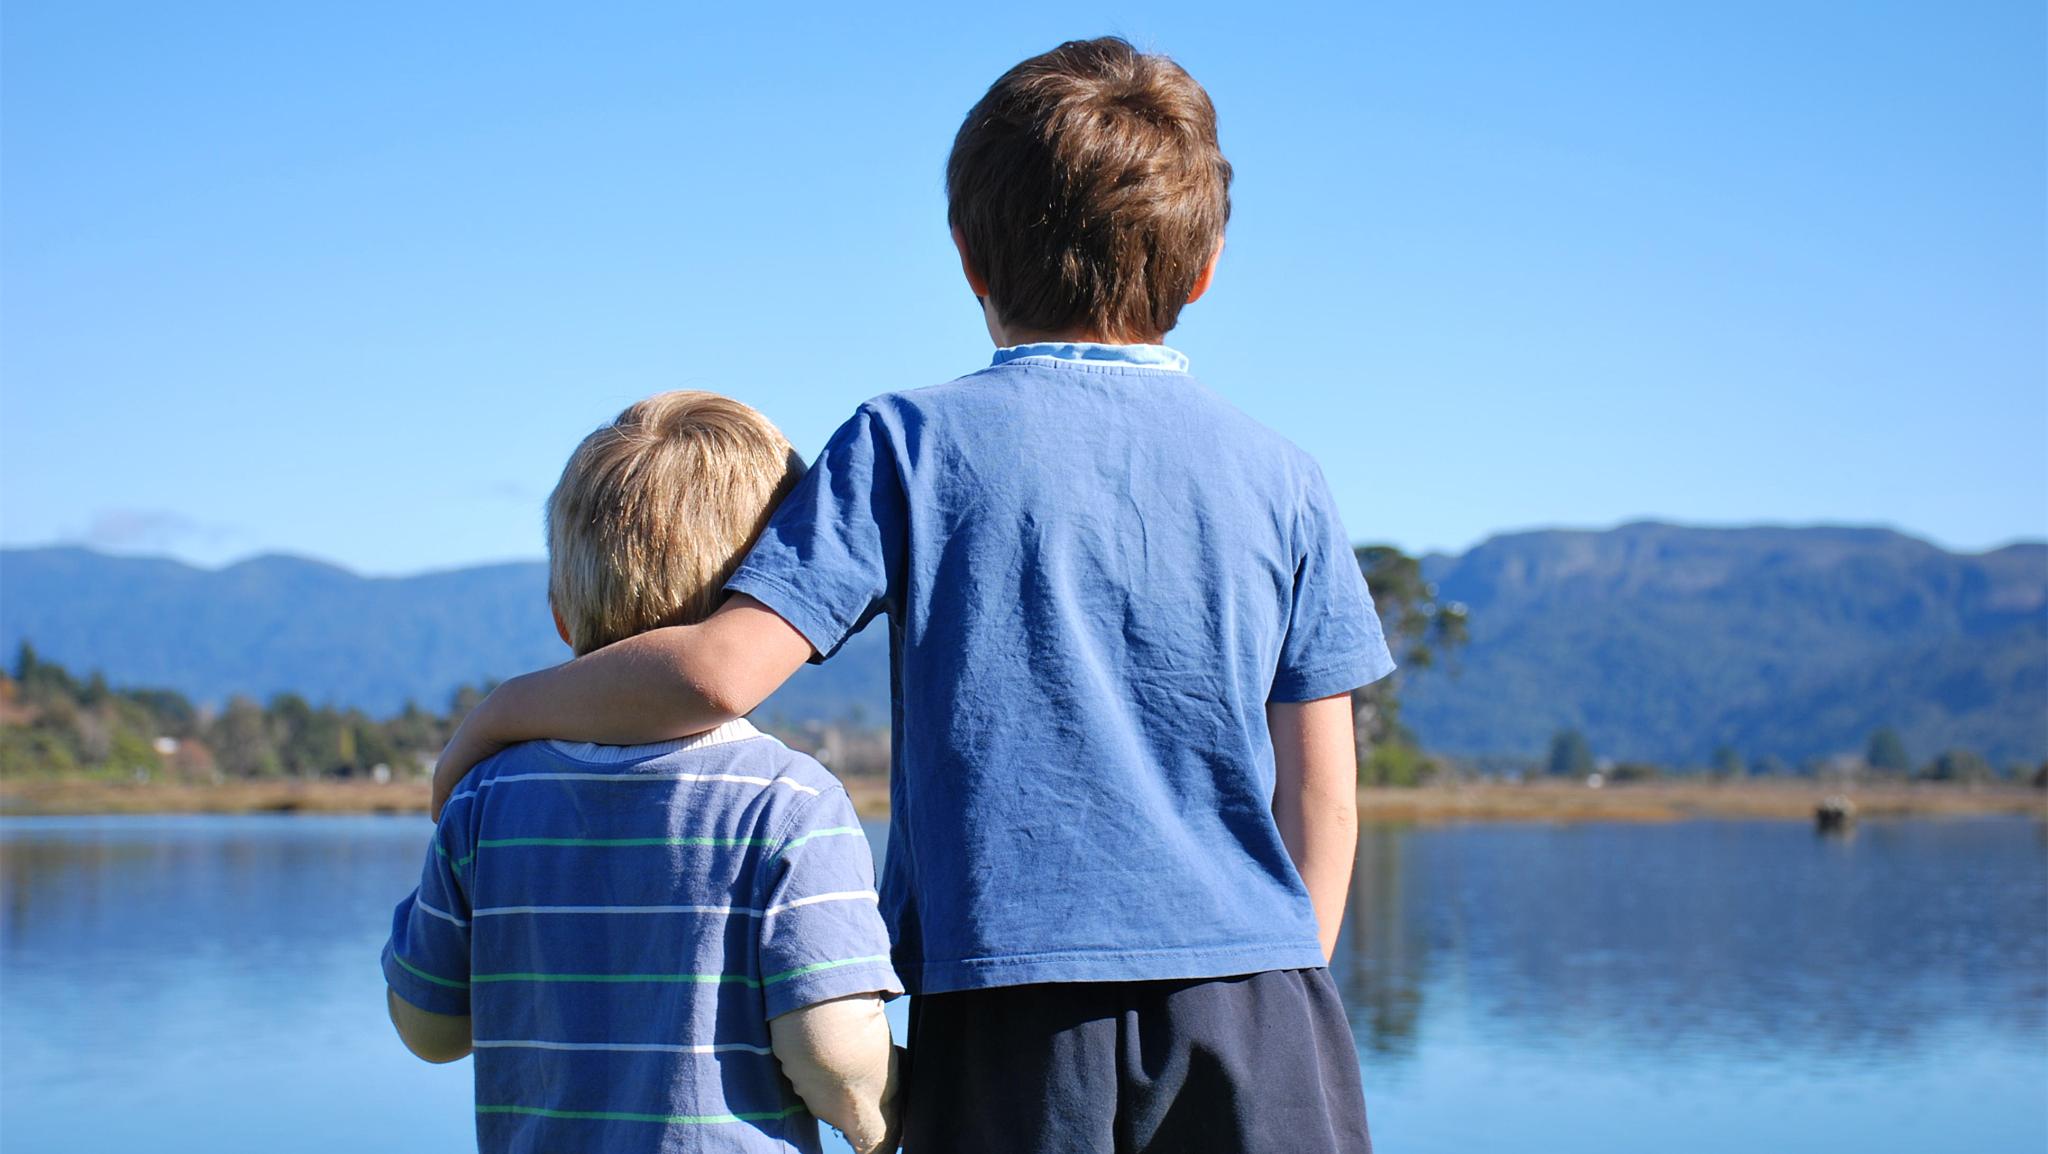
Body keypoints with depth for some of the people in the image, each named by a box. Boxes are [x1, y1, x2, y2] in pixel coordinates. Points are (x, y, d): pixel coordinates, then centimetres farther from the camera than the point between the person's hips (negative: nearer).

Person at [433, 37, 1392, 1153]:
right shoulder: (1279, 476, 6)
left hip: (1013, 1021, -1)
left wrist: (498, 712, 6)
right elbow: (1322, 793, 7)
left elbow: (722, 671, -10)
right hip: (1253, 1011, 2)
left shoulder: (914, 442, -1)